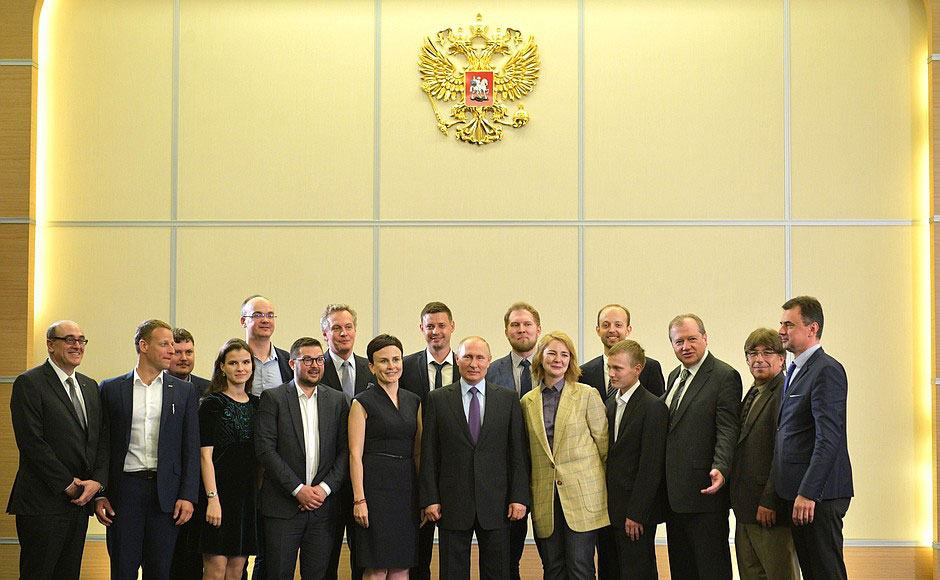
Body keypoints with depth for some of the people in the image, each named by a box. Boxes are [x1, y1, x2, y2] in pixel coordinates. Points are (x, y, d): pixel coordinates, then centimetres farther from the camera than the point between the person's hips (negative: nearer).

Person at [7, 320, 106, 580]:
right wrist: (67, 484, -13)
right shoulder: (29, 383, -6)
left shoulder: (90, 386, 16)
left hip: (80, 500, 7)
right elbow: (31, 442, -14)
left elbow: (102, 439, 13)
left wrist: (97, 481, -4)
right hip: (43, 502, -6)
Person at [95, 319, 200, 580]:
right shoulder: (111, 389, 6)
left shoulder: (184, 390, 8)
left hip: (166, 492, 1)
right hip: (125, 488, -1)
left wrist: (188, 496, -4)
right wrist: (99, 494, -1)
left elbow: (191, 448, 5)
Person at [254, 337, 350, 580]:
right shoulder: (273, 398, 0)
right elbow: (265, 449, -7)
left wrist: (325, 488, -8)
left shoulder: (337, 400, 10)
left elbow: (345, 450, 5)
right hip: (283, 505, -2)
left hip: (323, 504, 3)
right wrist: (298, 489, -12)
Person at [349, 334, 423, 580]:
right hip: (375, 486, -5)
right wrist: (359, 499, -14)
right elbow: (355, 454, -6)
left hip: (408, 488, 5)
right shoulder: (363, 403, -2)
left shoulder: (414, 401, 13)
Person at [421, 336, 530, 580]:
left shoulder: (508, 398, 7)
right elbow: (429, 454, 3)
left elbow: (518, 453, 4)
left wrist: (519, 497, -3)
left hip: (495, 503, 1)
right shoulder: (437, 399, 5)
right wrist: (430, 499, -3)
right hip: (453, 503, 0)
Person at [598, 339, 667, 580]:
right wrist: (602, 504, 8)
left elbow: (651, 467, -15)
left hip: (636, 514, -7)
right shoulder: (610, 404, 13)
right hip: (609, 510, 7)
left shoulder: (653, 407, -12)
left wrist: (636, 514, -17)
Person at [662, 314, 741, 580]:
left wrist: (720, 469, -32)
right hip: (674, 493, 8)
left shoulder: (725, 376, -9)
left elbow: (727, 430, -16)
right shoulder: (675, 376, 17)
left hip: (704, 490, -8)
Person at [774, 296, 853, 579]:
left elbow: (828, 438, -20)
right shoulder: (796, 371, 18)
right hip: (798, 492, 10)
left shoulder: (827, 370, -13)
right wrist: (795, 492, 14)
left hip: (818, 493, -10)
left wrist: (808, 493, -23)